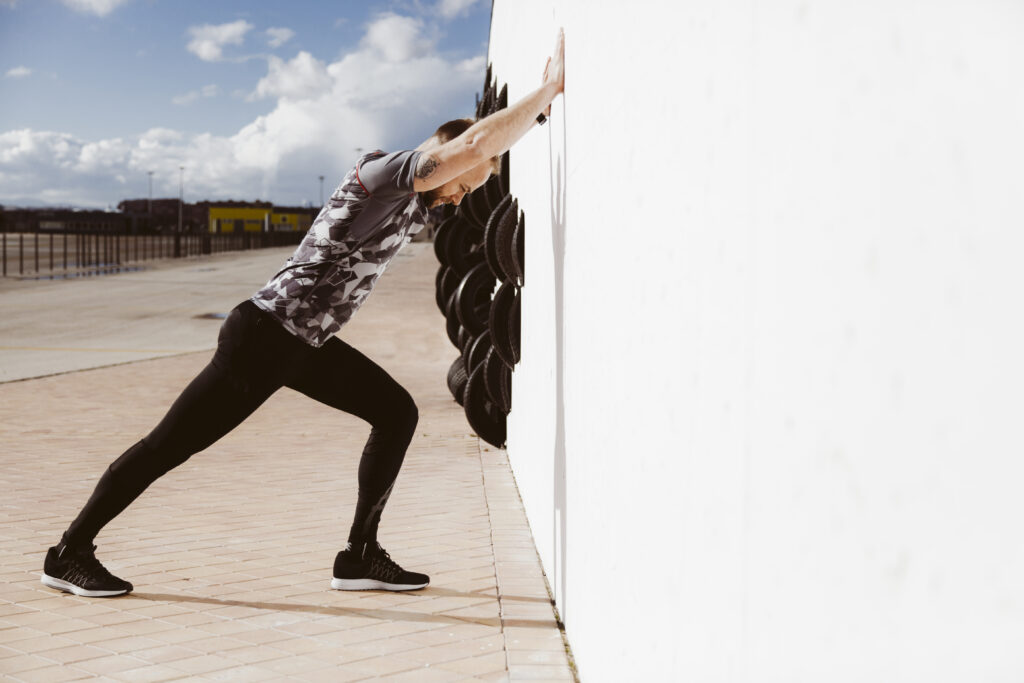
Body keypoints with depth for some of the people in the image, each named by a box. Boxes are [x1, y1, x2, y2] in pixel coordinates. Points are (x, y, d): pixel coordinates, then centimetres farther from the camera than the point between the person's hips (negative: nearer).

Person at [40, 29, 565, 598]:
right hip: (264, 335, -9)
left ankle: (360, 556, 7)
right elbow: (475, 145, -30)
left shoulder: (420, 203, 10)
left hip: (307, 345, 9)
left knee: (396, 412, 4)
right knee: (169, 445, -1)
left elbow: (488, 145, 22)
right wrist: (548, 88, -20)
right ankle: (69, 554, 13)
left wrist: (544, 97, 11)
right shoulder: (383, 174, -16)